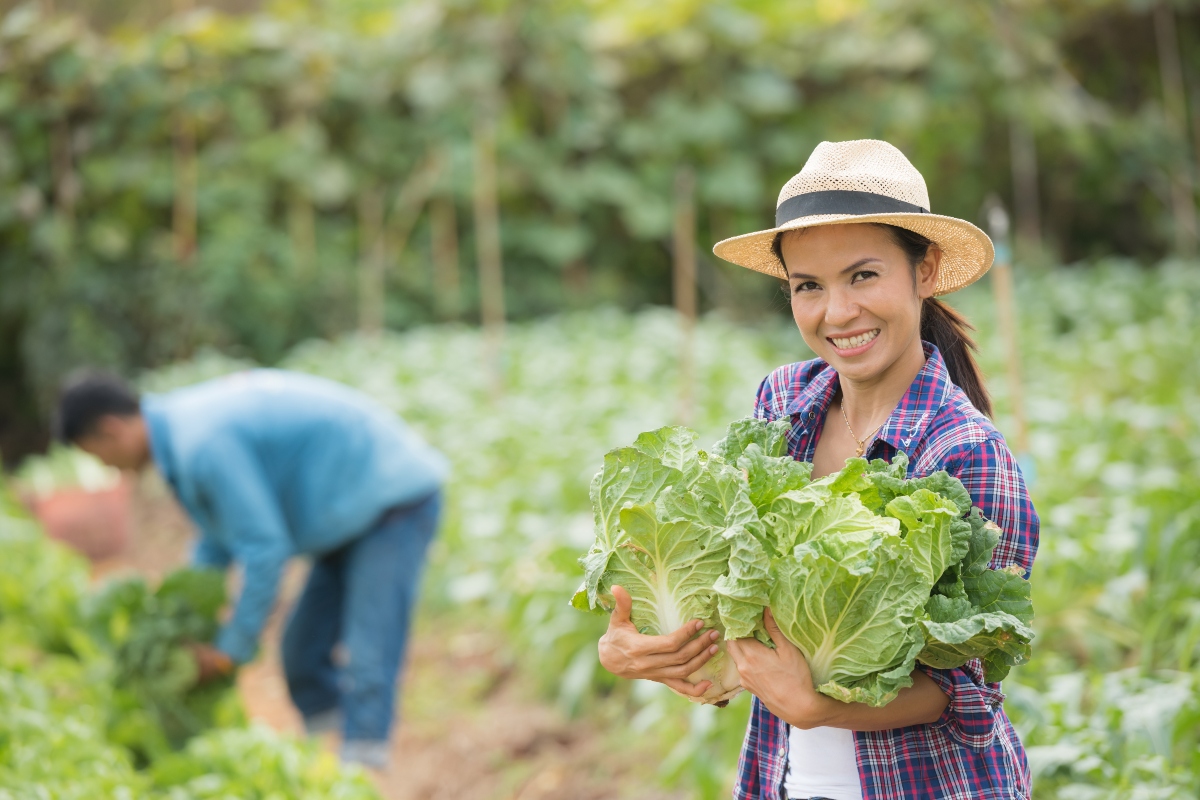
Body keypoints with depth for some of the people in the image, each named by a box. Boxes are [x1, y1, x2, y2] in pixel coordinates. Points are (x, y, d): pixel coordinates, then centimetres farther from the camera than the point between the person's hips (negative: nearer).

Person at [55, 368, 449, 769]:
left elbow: (265, 548, -24)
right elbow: (220, 530, 18)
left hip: (396, 500, -10)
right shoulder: (186, 417, 5)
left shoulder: (204, 442, -27)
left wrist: (232, 649, -14)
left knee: (366, 663, -18)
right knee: (303, 655, 10)